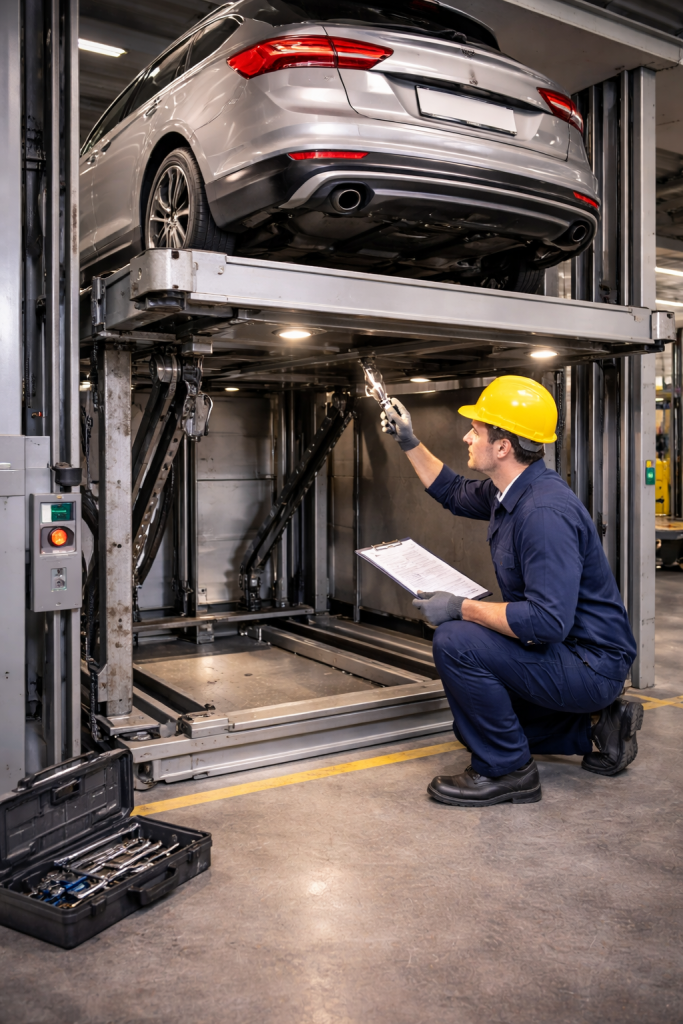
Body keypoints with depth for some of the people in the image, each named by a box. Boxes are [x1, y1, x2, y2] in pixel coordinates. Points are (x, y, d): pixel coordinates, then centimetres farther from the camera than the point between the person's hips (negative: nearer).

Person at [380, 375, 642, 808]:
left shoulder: (545, 512, -30)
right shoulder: (510, 492, 2)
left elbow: (548, 621, -35)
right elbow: (455, 492, 24)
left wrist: (461, 608, -26)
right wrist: (410, 443, 18)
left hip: (590, 665, -10)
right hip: (564, 651, 10)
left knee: (455, 642, -25)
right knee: (473, 723, 20)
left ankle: (506, 770, -8)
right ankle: (594, 724, 20)